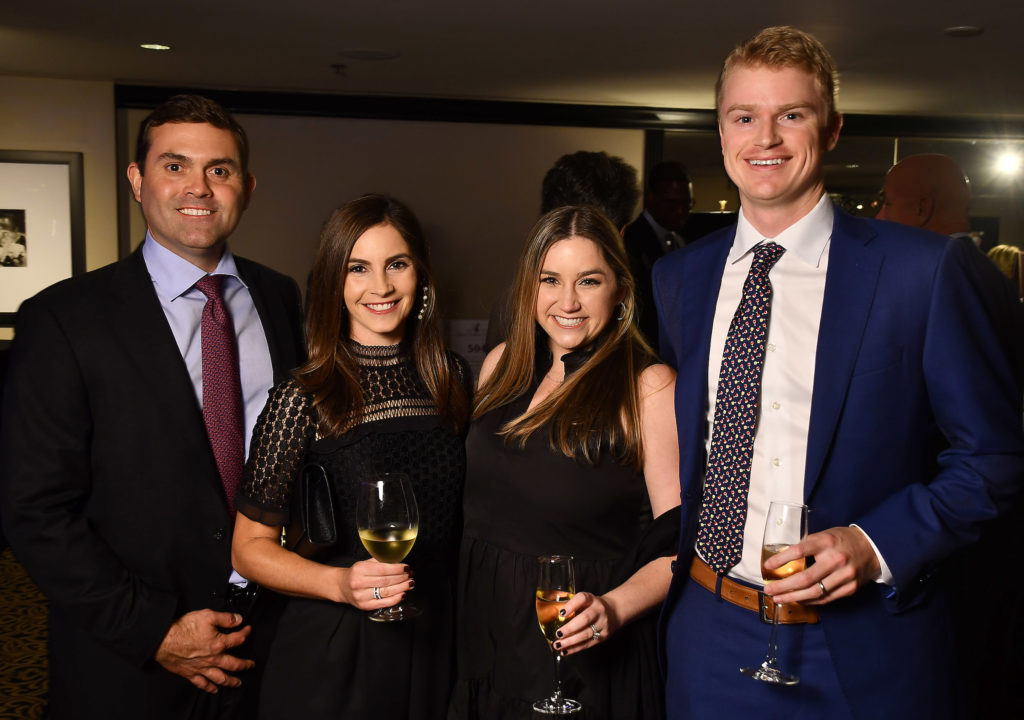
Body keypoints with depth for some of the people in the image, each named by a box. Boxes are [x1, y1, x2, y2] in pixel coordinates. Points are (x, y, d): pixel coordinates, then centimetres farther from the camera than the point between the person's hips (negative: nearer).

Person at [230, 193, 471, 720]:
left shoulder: (451, 378, 0)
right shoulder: (303, 399, -13)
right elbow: (250, 546, -8)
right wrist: (341, 583, -22)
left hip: (435, 644, 4)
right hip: (333, 651, -4)